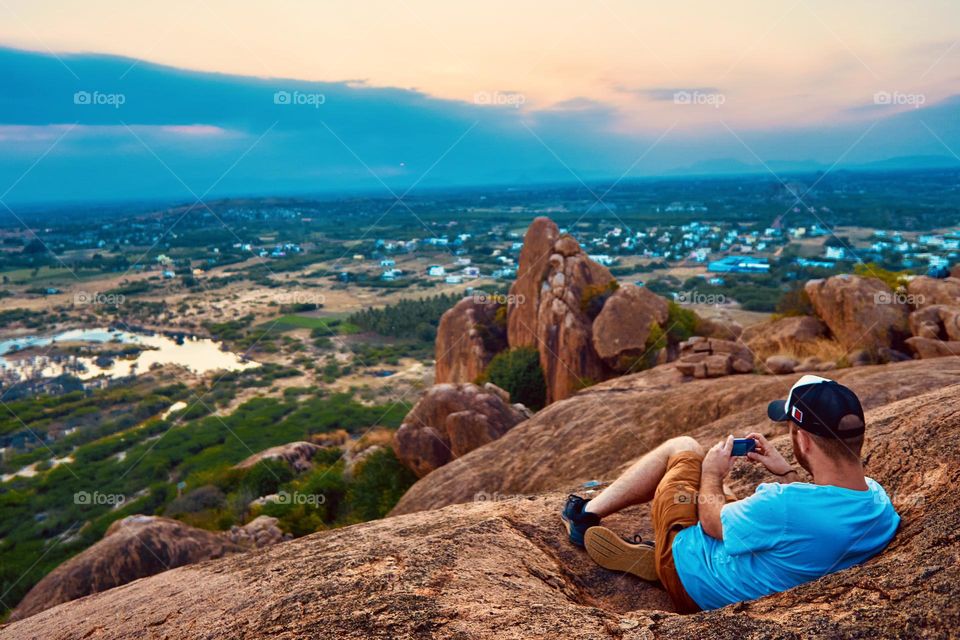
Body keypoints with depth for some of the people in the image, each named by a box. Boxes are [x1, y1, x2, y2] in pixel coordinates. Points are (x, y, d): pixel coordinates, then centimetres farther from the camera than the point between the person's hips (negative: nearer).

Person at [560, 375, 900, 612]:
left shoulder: (783, 506, -40)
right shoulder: (877, 499, -17)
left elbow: (712, 521, -19)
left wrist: (712, 473, -2)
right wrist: (785, 473, 2)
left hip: (691, 577, -7)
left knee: (684, 448, 7)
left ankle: (585, 514, 20)